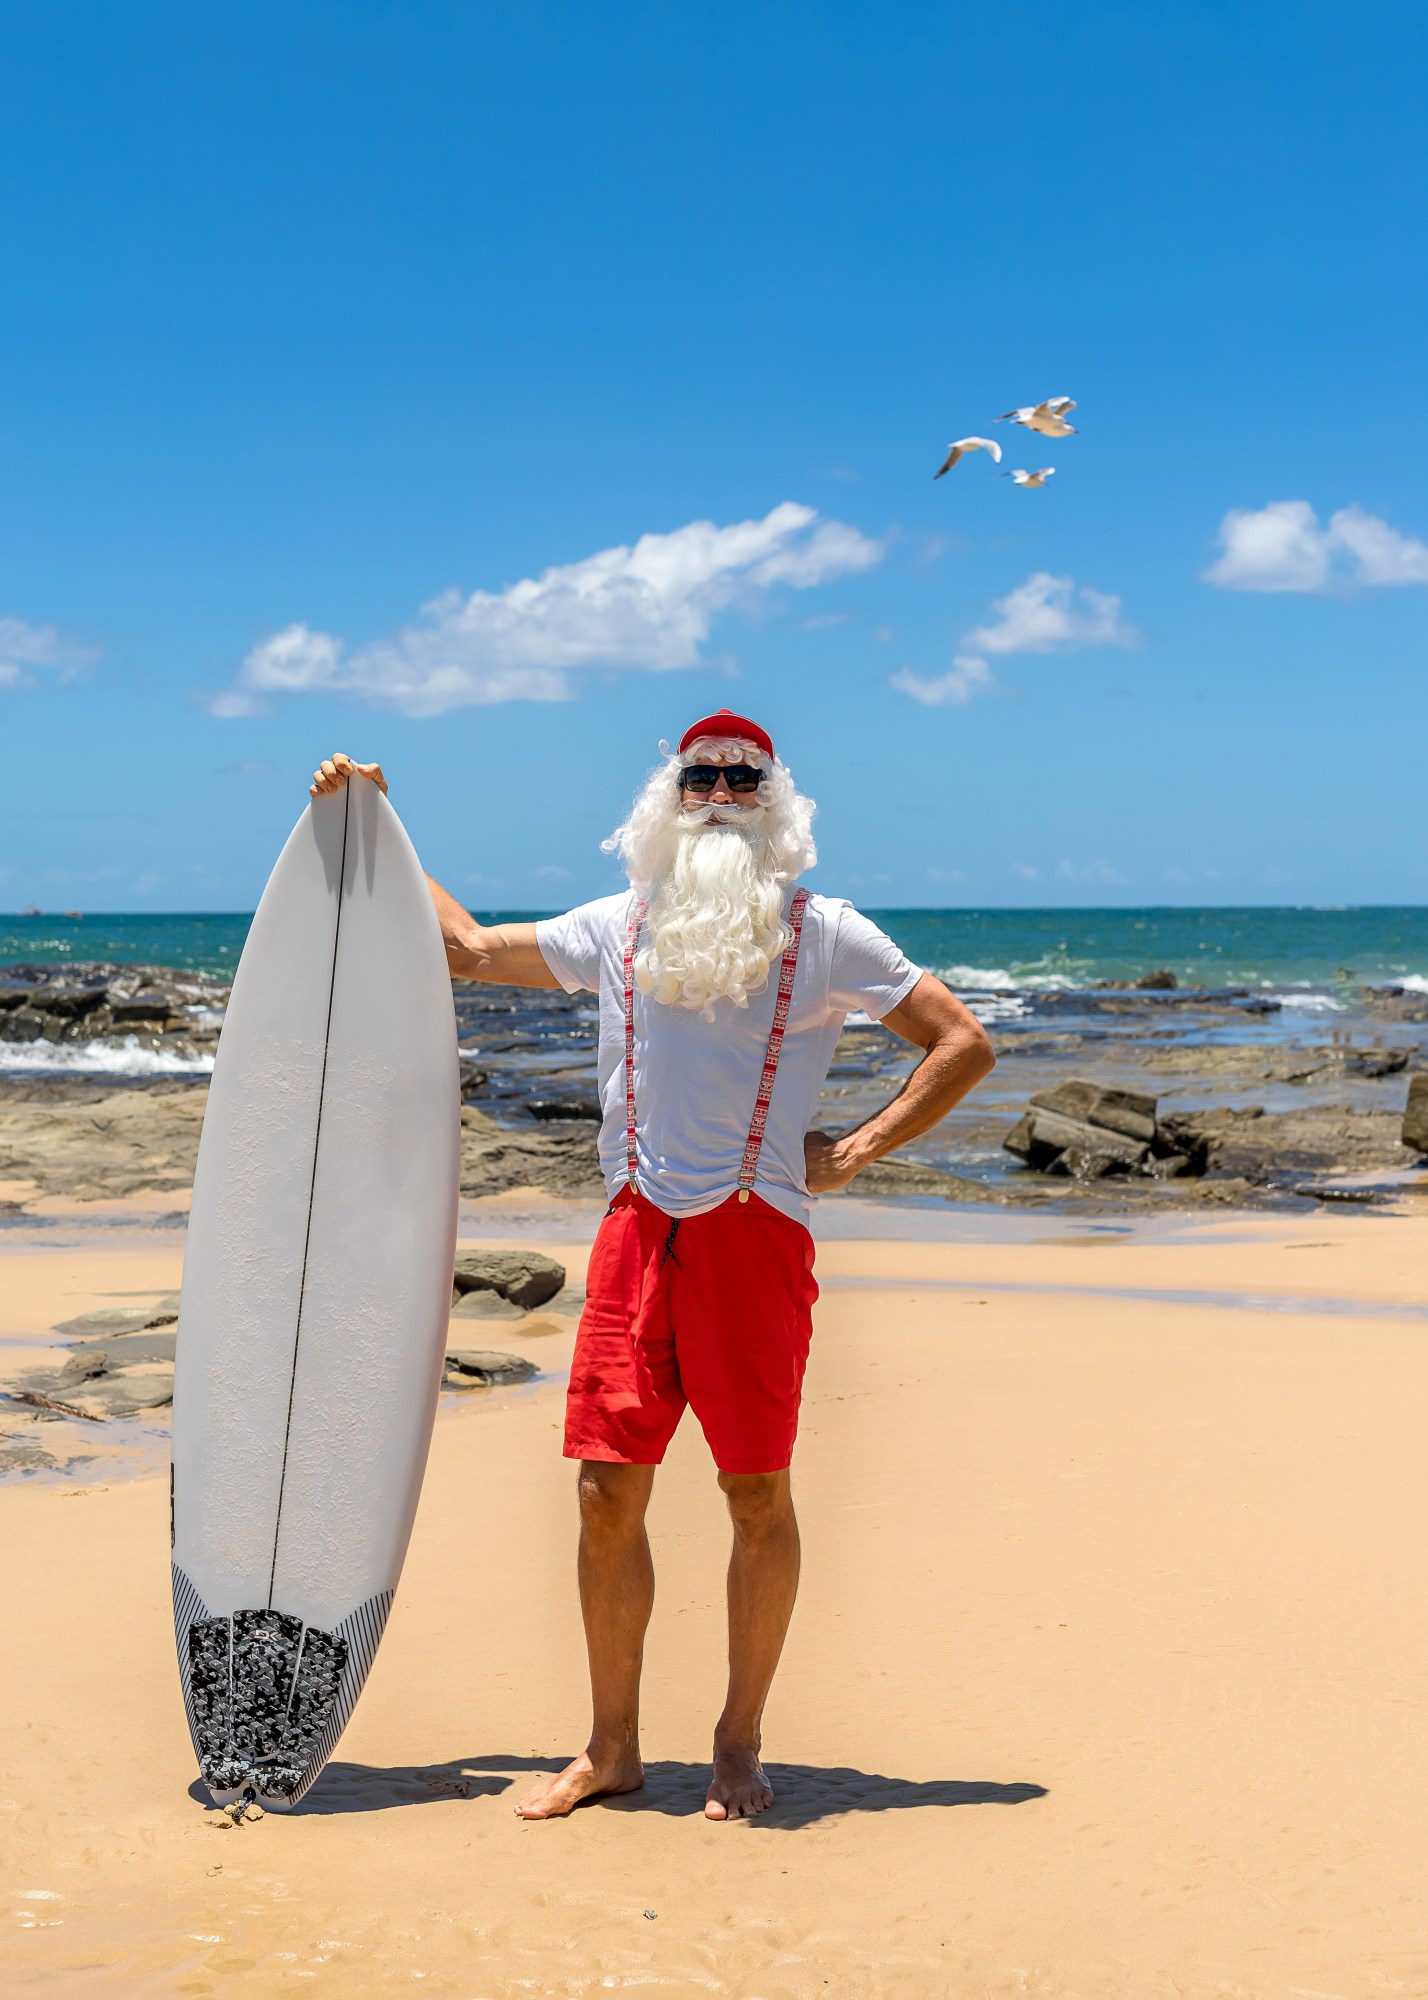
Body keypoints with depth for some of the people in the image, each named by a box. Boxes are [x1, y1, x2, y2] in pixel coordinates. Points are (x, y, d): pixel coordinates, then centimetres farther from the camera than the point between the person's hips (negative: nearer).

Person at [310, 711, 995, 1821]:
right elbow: (467, 946, 25)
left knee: (758, 1493, 1)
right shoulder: (618, 928, 13)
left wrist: (858, 1149, -3)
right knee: (608, 1488, 1)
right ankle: (612, 1747, 15)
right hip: (638, 1229, 3)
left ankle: (740, 1746, 16)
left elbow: (965, 1042, 4)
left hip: (756, 1232, -3)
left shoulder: (823, 933, 3)